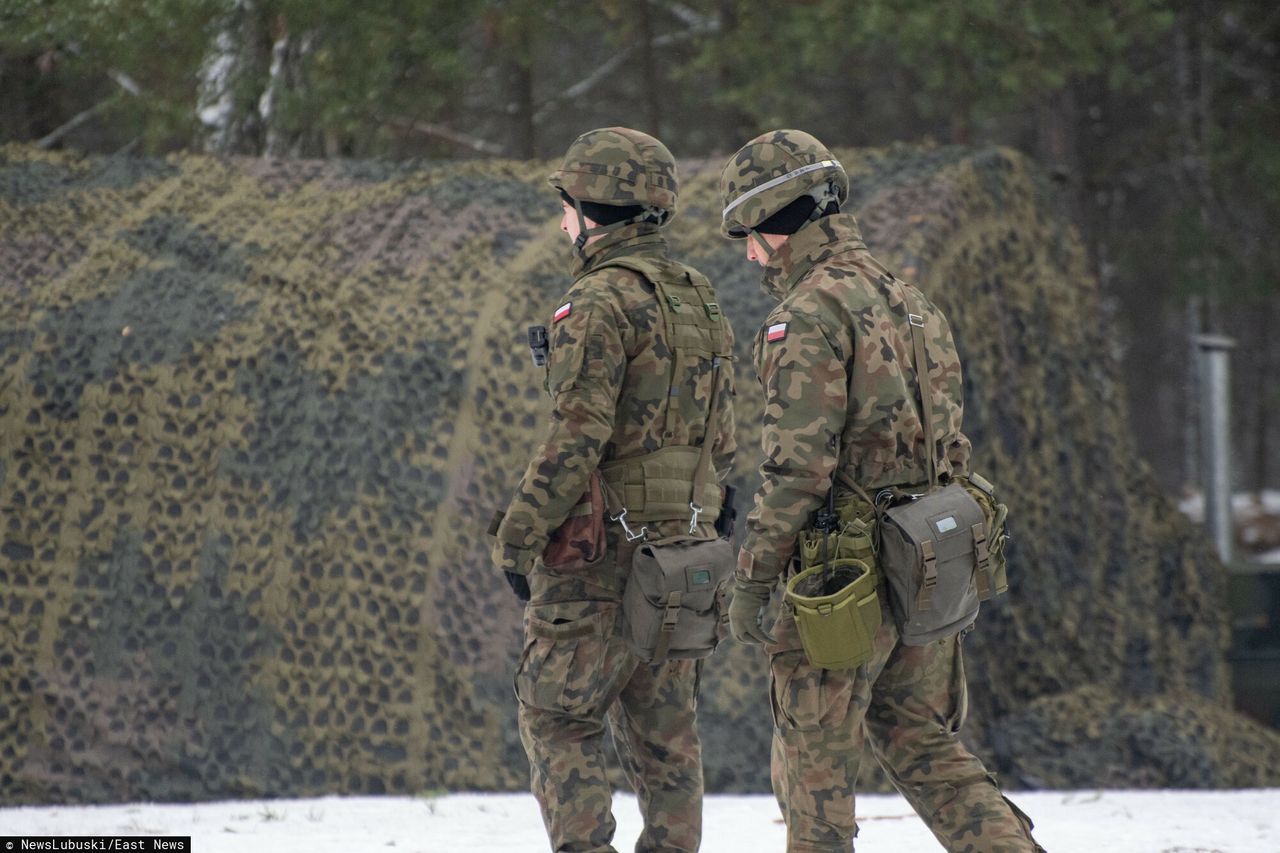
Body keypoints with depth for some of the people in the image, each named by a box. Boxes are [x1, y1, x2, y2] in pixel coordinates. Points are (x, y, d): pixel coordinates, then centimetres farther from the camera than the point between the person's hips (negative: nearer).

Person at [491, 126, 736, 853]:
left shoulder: (603, 300, -14)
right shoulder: (700, 301, 13)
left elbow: (577, 437, -20)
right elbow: (724, 443, 16)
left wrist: (518, 536, -13)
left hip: (605, 552, -8)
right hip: (685, 543, 8)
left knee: (558, 718, -2)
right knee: (664, 730, 10)